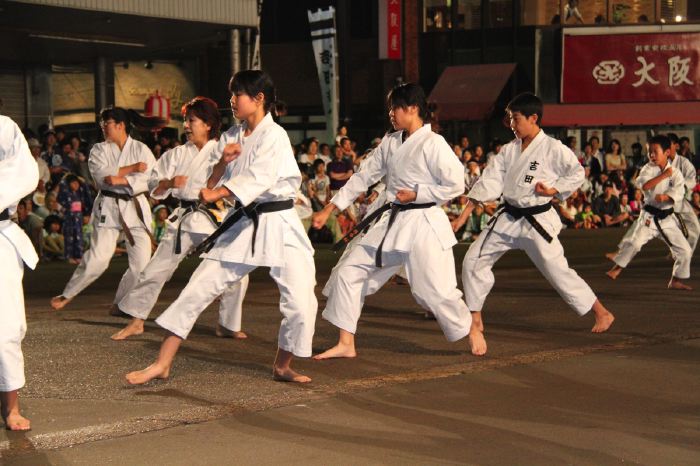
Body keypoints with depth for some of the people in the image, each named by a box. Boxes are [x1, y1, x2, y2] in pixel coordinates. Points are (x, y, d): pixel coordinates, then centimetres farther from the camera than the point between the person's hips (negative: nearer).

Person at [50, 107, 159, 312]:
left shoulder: (141, 149, 1)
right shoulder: (99, 150, 3)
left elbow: (149, 179, -11)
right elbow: (102, 174, -13)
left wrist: (121, 179, -24)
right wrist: (132, 168, -14)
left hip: (135, 208, 1)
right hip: (108, 207, -1)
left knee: (141, 261, -2)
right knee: (98, 258, -8)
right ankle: (67, 295, 9)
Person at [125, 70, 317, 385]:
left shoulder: (274, 136, -11)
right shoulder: (232, 136, 9)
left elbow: (258, 177, -24)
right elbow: (213, 183, 9)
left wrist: (216, 193, -29)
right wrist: (222, 162, -10)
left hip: (277, 224, -5)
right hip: (241, 223, 5)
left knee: (300, 302, -10)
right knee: (197, 290, -1)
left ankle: (282, 367, 15)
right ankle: (162, 364, 3)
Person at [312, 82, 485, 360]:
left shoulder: (433, 144, -14)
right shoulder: (390, 142, 8)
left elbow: (456, 185, -14)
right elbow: (363, 178, 12)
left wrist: (416, 195, -14)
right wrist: (329, 210, 11)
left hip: (424, 224, -7)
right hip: (392, 222, 7)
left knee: (435, 291, -5)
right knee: (348, 272, 2)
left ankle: (472, 331, 24)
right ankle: (346, 345, 10)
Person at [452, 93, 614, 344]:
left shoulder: (552, 148, -12)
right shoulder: (510, 149, 5)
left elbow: (577, 173, -6)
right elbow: (489, 181, 3)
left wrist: (553, 190, -18)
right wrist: (463, 216, -1)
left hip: (538, 221, -6)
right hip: (508, 218, 6)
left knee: (558, 271, -10)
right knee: (473, 261, 3)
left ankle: (602, 313, 4)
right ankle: (475, 318, 16)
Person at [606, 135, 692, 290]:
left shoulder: (675, 173, -1)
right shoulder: (649, 168, -2)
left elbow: (678, 194, -14)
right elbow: (645, 185, -20)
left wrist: (665, 197, -33)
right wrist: (663, 175, -19)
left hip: (668, 218, 2)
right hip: (650, 217, -2)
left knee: (685, 250, 3)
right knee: (635, 242, -22)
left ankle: (675, 281, 19)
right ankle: (616, 269, -9)